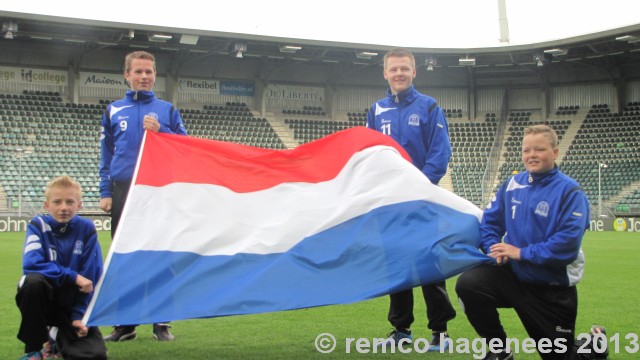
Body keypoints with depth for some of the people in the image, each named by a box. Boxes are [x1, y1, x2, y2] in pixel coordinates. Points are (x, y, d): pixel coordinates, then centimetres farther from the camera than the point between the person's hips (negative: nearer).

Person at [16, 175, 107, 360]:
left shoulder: (87, 229, -6)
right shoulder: (38, 225, -7)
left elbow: (92, 277, -6)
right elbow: (31, 264, -23)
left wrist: (80, 315, -10)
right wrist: (74, 276, -25)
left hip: (74, 301, 1)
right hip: (46, 299, -1)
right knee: (33, 281, -35)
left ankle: (57, 337, 18)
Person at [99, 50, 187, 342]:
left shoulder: (167, 110, 9)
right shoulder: (114, 111, 10)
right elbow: (106, 154, 9)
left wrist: (161, 131, -9)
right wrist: (105, 192, 0)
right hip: (124, 190, 1)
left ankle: (161, 322, 9)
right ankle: (125, 324, 12)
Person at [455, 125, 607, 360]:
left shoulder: (570, 191, -15)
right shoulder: (512, 184, 0)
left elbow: (567, 243, -25)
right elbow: (489, 220, 6)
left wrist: (522, 253, -24)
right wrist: (495, 249, -13)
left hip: (554, 288, -4)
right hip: (513, 274, 4)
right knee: (468, 284, -22)